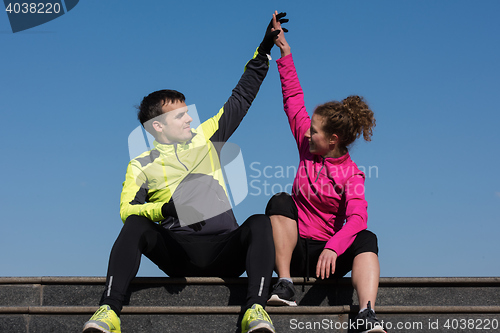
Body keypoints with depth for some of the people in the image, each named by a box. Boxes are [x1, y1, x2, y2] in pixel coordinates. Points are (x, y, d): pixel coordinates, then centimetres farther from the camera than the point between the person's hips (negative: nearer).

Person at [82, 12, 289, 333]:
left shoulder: (205, 139, 18)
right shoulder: (142, 166, 12)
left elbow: (241, 99, 20)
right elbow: (127, 210, -2)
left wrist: (264, 50, 19)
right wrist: (166, 209, -21)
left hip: (224, 252, 2)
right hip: (177, 254, -1)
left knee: (259, 222, -27)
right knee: (136, 225, -28)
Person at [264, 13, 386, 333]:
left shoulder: (351, 175, -9)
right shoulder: (308, 146, 4)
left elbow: (357, 217, -26)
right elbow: (293, 99, 7)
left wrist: (333, 248, -44)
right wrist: (285, 53, 4)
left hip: (326, 256, -3)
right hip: (295, 250, 3)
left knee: (367, 238, -31)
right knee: (280, 200, -23)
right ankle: (285, 284, -31)